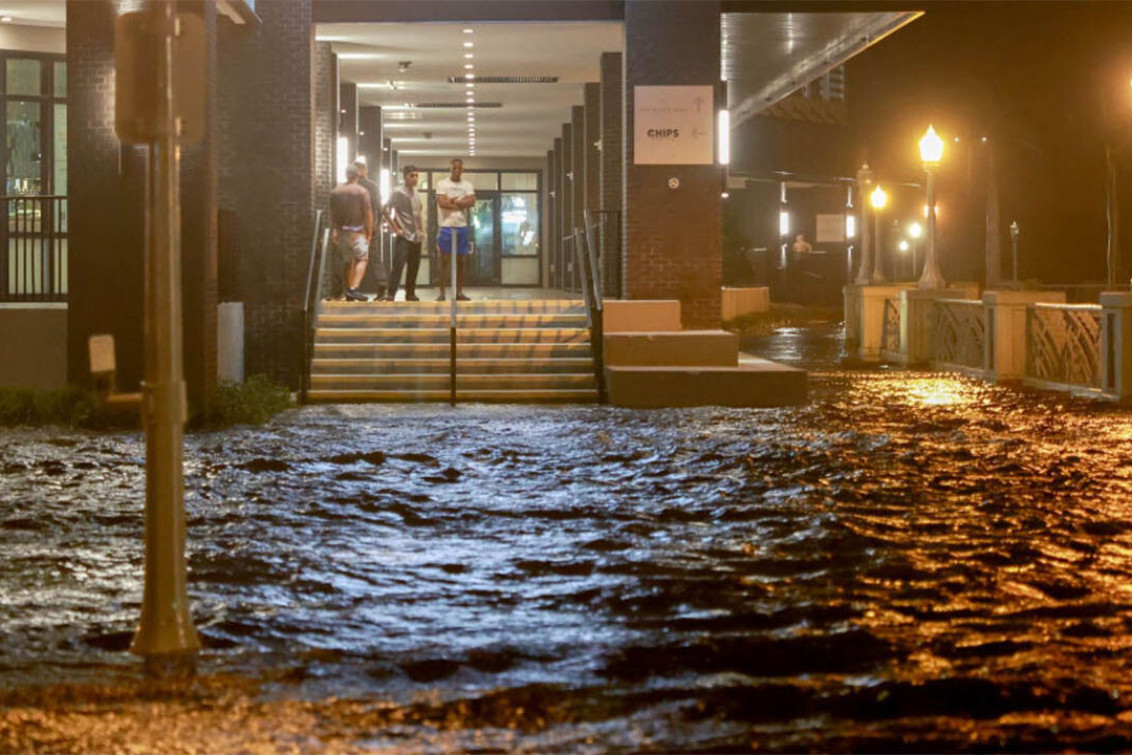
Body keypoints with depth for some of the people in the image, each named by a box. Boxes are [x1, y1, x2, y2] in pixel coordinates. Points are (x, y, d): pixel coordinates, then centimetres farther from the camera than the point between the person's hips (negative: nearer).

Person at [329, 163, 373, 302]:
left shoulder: (336, 191, 5)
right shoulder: (362, 191, -7)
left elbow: (332, 213, 6)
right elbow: (368, 213, -8)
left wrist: (333, 230, 10)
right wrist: (370, 232, -1)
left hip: (342, 231, 5)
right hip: (357, 230, -5)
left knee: (349, 262, 14)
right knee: (362, 259, -4)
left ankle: (349, 293, 15)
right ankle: (354, 289, -22)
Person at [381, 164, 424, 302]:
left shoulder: (416, 194, 15)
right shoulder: (398, 192, -7)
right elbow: (385, 210, -14)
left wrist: (421, 229, 14)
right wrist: (396, 228, -13)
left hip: (416, 237, 7)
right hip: (403, 237, -7)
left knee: (414, 266, 9)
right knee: (398, 264, -14)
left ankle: (410, 293, 19)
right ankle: (391, 294, -15)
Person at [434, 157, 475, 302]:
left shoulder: (467, 185, 9)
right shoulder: (442, 184, 0)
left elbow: (472, 201, -8)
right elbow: (442, 203, -13)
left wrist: (453, 201, -11)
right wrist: (461, 203, -7)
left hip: (462, 226, 3)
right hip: (446, 226, -3)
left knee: (460, 261, 6)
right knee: (444, 260, -2)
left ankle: (459, 292, 11)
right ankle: (442, 292, 1)